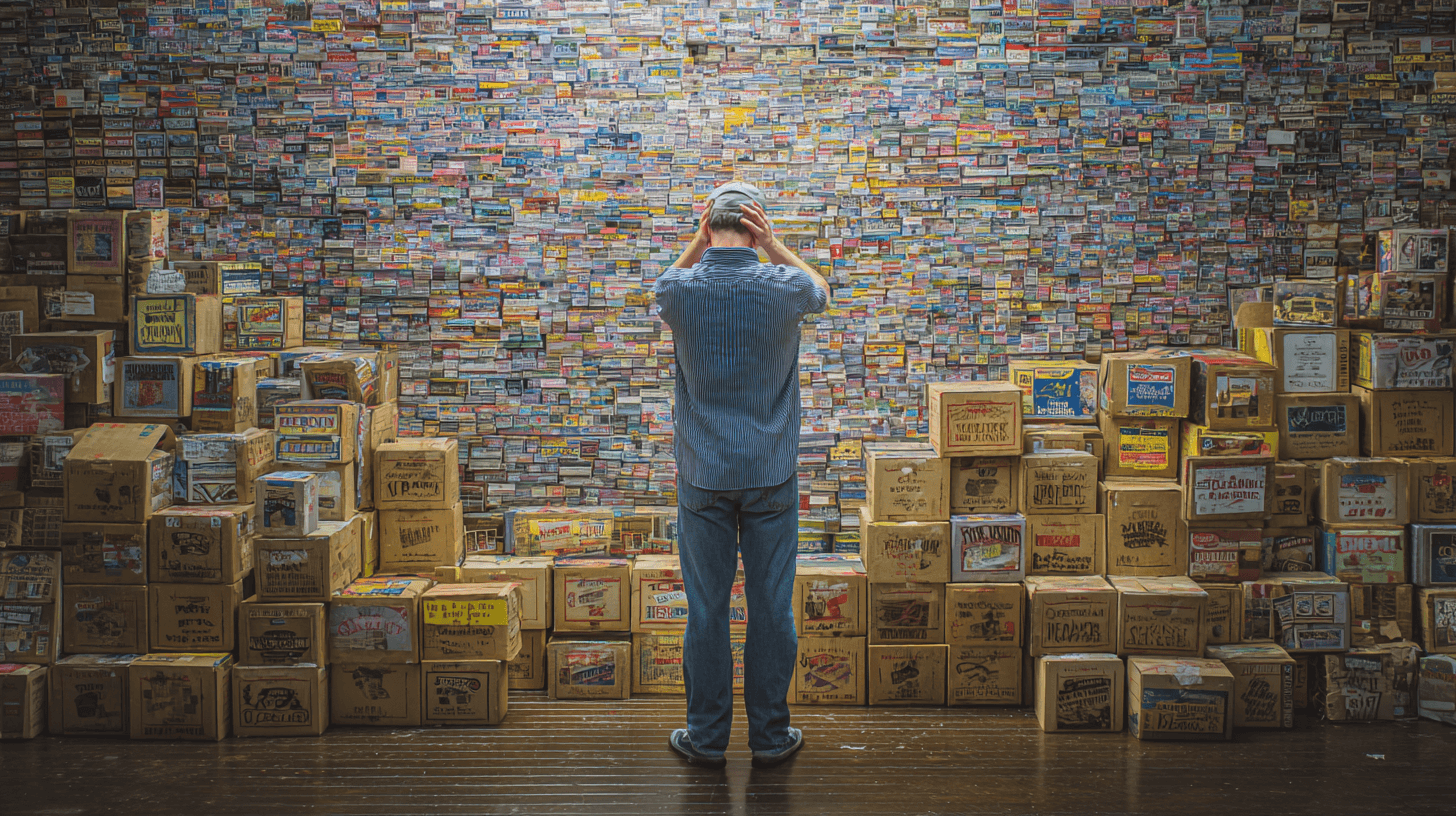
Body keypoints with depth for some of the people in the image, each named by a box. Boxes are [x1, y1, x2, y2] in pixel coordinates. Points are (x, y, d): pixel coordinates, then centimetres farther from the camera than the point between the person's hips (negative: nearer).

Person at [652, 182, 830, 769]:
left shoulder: (681, 290, -8)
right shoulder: (783, 287, -9)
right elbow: (821, 290, 17)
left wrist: (698, 242, 5)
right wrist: (774, 245, 3)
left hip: (702, 477, 0)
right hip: (771, 475, 0)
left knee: (706, 609, 7)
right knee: (771, 607, 8)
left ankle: (707, 737, 17)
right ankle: (770, 736, 18)